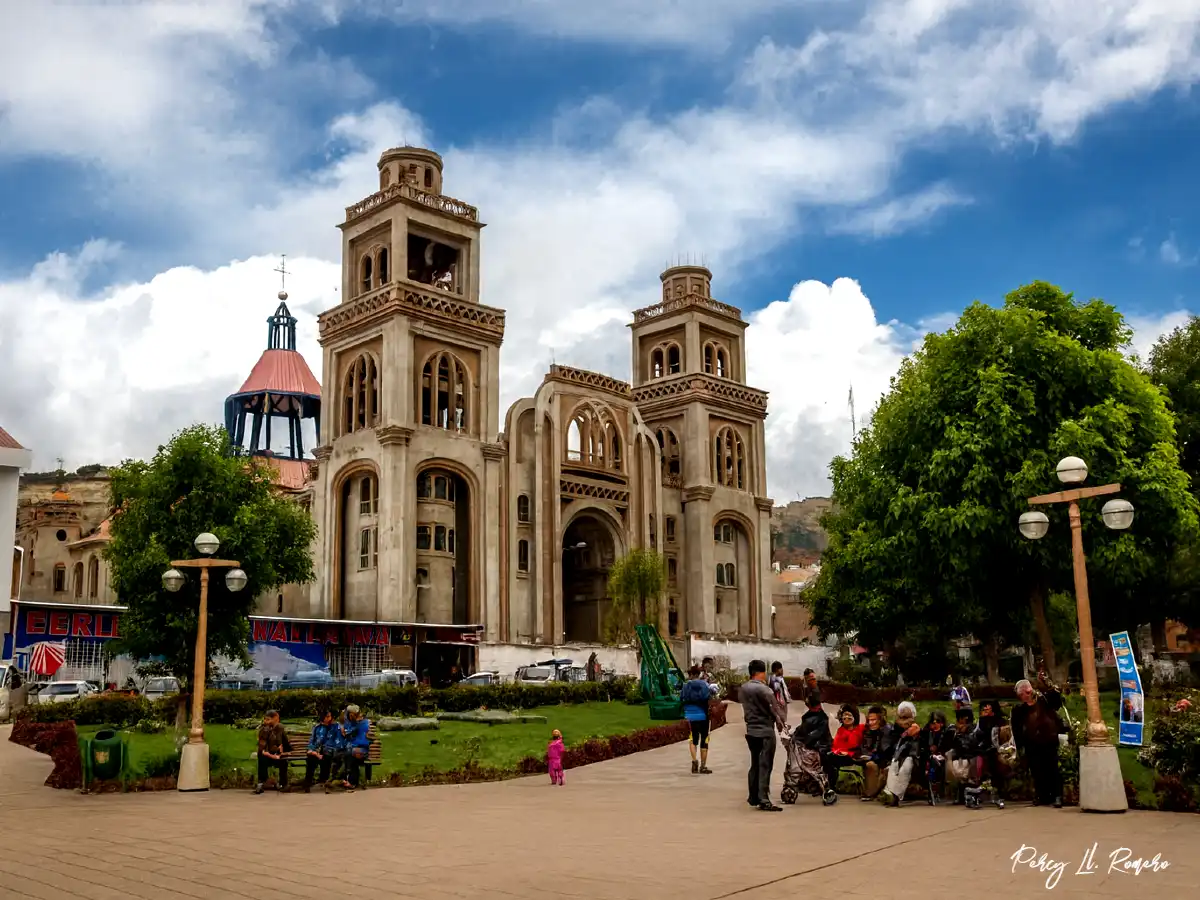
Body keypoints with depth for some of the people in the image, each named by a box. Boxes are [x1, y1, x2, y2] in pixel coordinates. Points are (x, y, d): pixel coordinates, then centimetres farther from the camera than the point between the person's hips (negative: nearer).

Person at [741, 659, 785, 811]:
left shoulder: (743, 689, 6)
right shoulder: (763, 689, -17)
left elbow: (745, 707, 10)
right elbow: (775, 709, -11)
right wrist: (780, 721, 4)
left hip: (750, 730, 7)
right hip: (765, 731, -7)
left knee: (755, 764, 16)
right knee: (765, 766, -5)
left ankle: (753, 797, 22)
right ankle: (764, 800, -7)